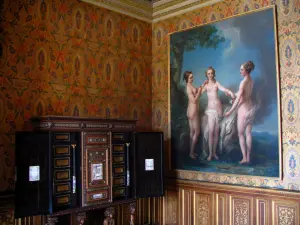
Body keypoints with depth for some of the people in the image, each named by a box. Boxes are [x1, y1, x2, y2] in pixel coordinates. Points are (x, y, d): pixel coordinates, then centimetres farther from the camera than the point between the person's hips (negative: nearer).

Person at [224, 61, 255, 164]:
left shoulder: (244, 82, -18)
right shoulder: (251, 81, 7)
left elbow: (238, 99, -19)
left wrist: (230, 111, -14)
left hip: (244, 109, -8)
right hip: (251, 108, 8)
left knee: (241, 134, 1)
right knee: (248, 133, 10)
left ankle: (244, 158, 1)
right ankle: (248, 157, 14)